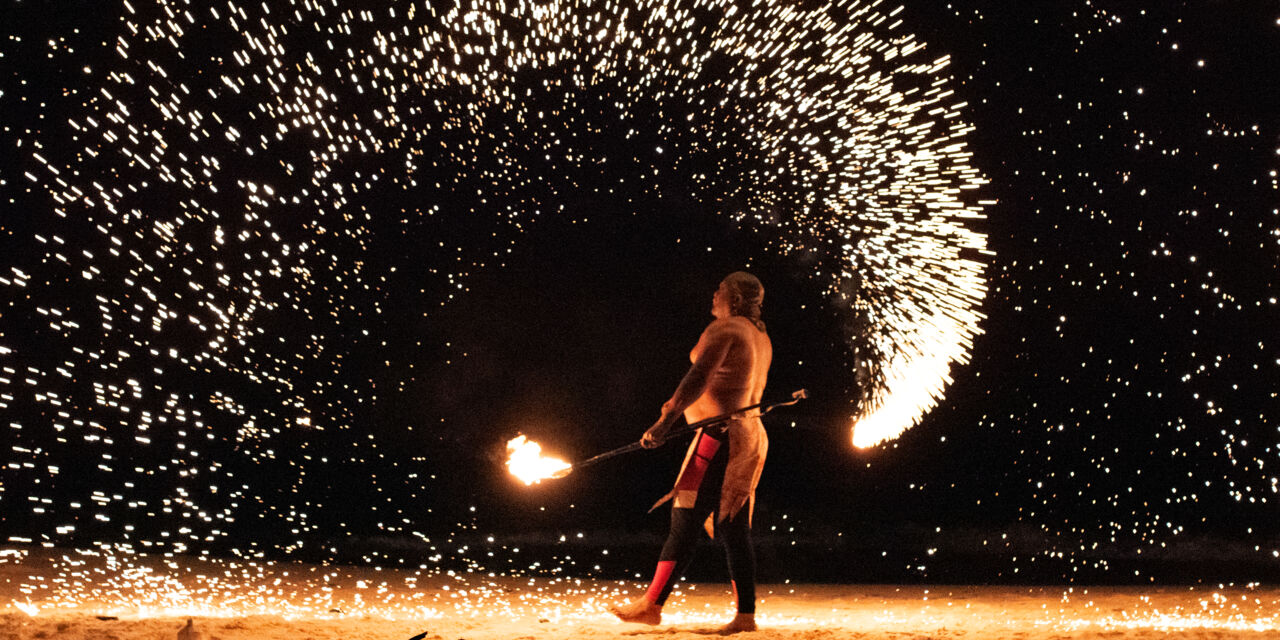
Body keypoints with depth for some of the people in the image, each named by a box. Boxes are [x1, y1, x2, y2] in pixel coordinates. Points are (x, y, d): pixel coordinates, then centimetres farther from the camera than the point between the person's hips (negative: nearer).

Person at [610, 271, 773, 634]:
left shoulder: (723, 329, -8)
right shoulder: (760, 338, 19)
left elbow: (699, 378, -20)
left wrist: (666, 421, -26)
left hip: (720, 436, -9)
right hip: (751, 437, 9)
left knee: (684, 522, -8)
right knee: (734, 530, 7)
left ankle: (652, 604, -6)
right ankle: (746, 615, 5)